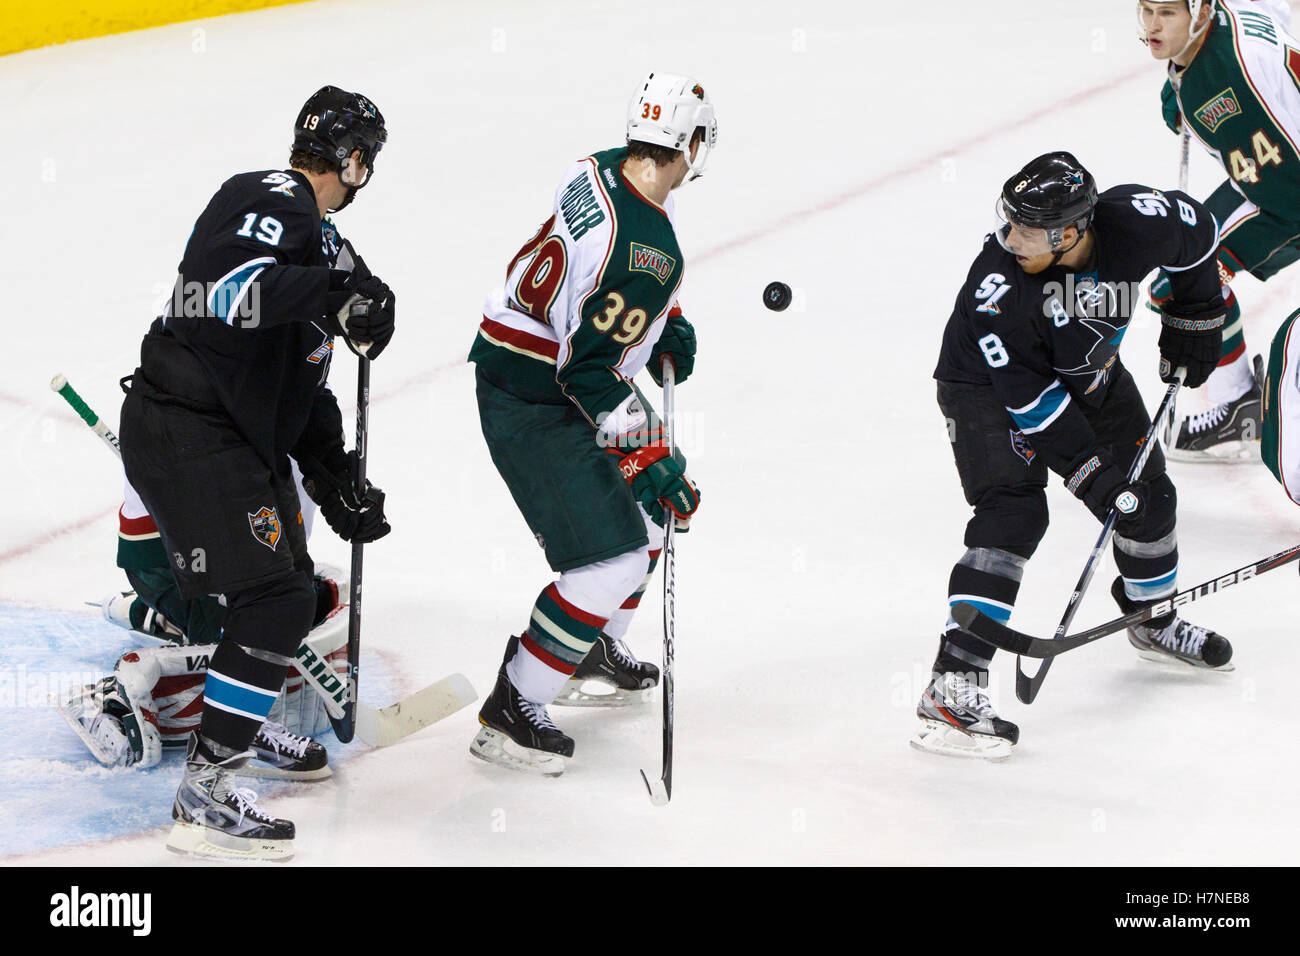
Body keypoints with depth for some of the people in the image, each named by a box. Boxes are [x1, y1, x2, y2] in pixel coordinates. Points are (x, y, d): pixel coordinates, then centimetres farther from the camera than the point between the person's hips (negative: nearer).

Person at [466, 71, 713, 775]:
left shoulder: (602, 172, -1)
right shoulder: (647, 250, -29)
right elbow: (594, 373, -28)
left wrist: (668, 323, 15)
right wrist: (650, 461, -22)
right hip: (531, 403, -10)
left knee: (651, 499, 25)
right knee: (613, 557, -12)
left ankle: (595, 646, 43)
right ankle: (510, 714, -5)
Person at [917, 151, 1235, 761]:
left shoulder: (1136, 223, -28)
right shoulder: (997, 285, -36)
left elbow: (1197, 234, -3)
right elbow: (1029, 399, -29)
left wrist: (1193, 321, 2)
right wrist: (1090, 472, -28)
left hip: (1089, 373, 5)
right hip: (990, 386, -5)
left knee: (1147, 492, 12)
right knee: (1013, 514, -22)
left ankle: (1153, 618, 43)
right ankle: (954, 683, -27)